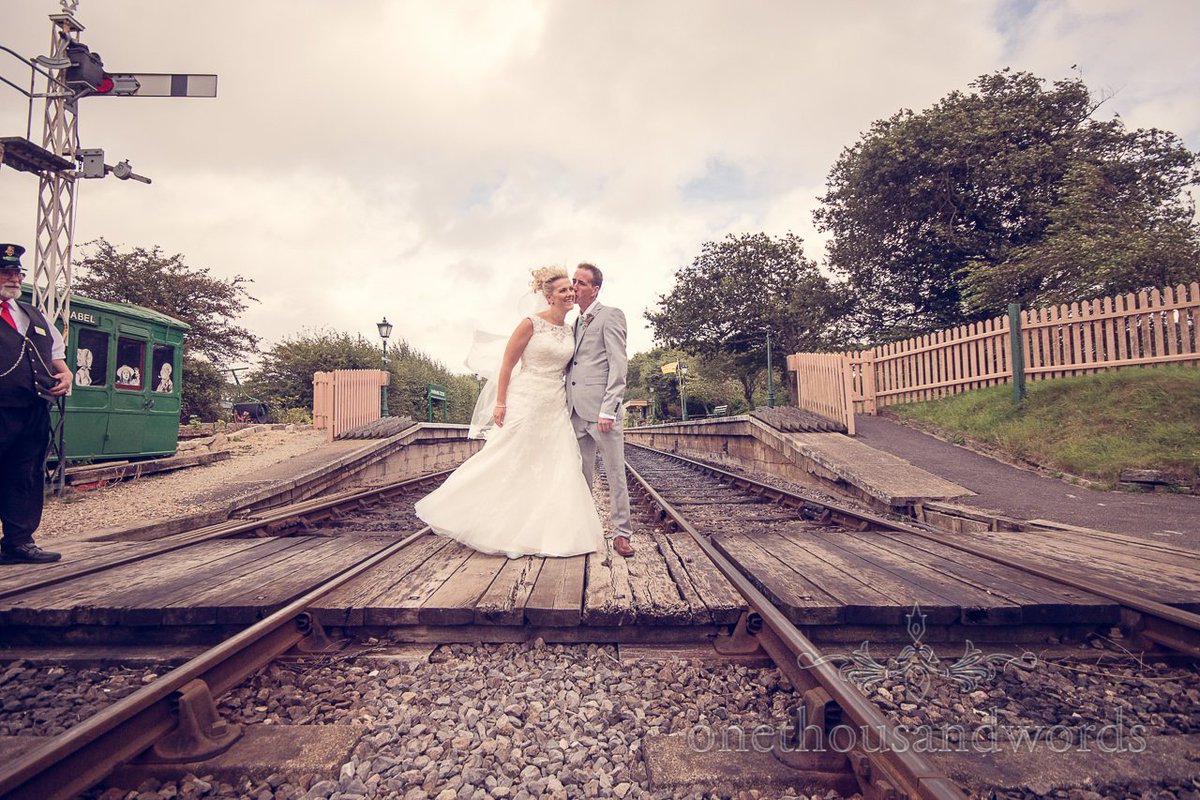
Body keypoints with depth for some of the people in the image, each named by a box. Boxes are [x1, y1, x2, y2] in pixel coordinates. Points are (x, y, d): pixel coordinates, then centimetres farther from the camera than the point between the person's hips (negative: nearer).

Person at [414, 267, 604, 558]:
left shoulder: (570, 330, 9)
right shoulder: (531, 323, -10)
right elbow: (507, 364, -8)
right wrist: (500, 403, -11)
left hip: (556, 408, 6)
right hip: (525, 403, -6)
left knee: (557, 470, 6)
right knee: (507, 466, 0)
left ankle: (552, 533, 18)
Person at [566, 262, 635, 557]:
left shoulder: (610, 316, -1)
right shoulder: (576, 322, 22)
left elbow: (619, 365, -9)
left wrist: (608, 409, -17)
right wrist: (566, 408, 12)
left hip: (601, 409, -7)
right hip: (577, 411, 7)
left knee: (615, 473, -1)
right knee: (580, 475, 11)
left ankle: (621, 534, 7)